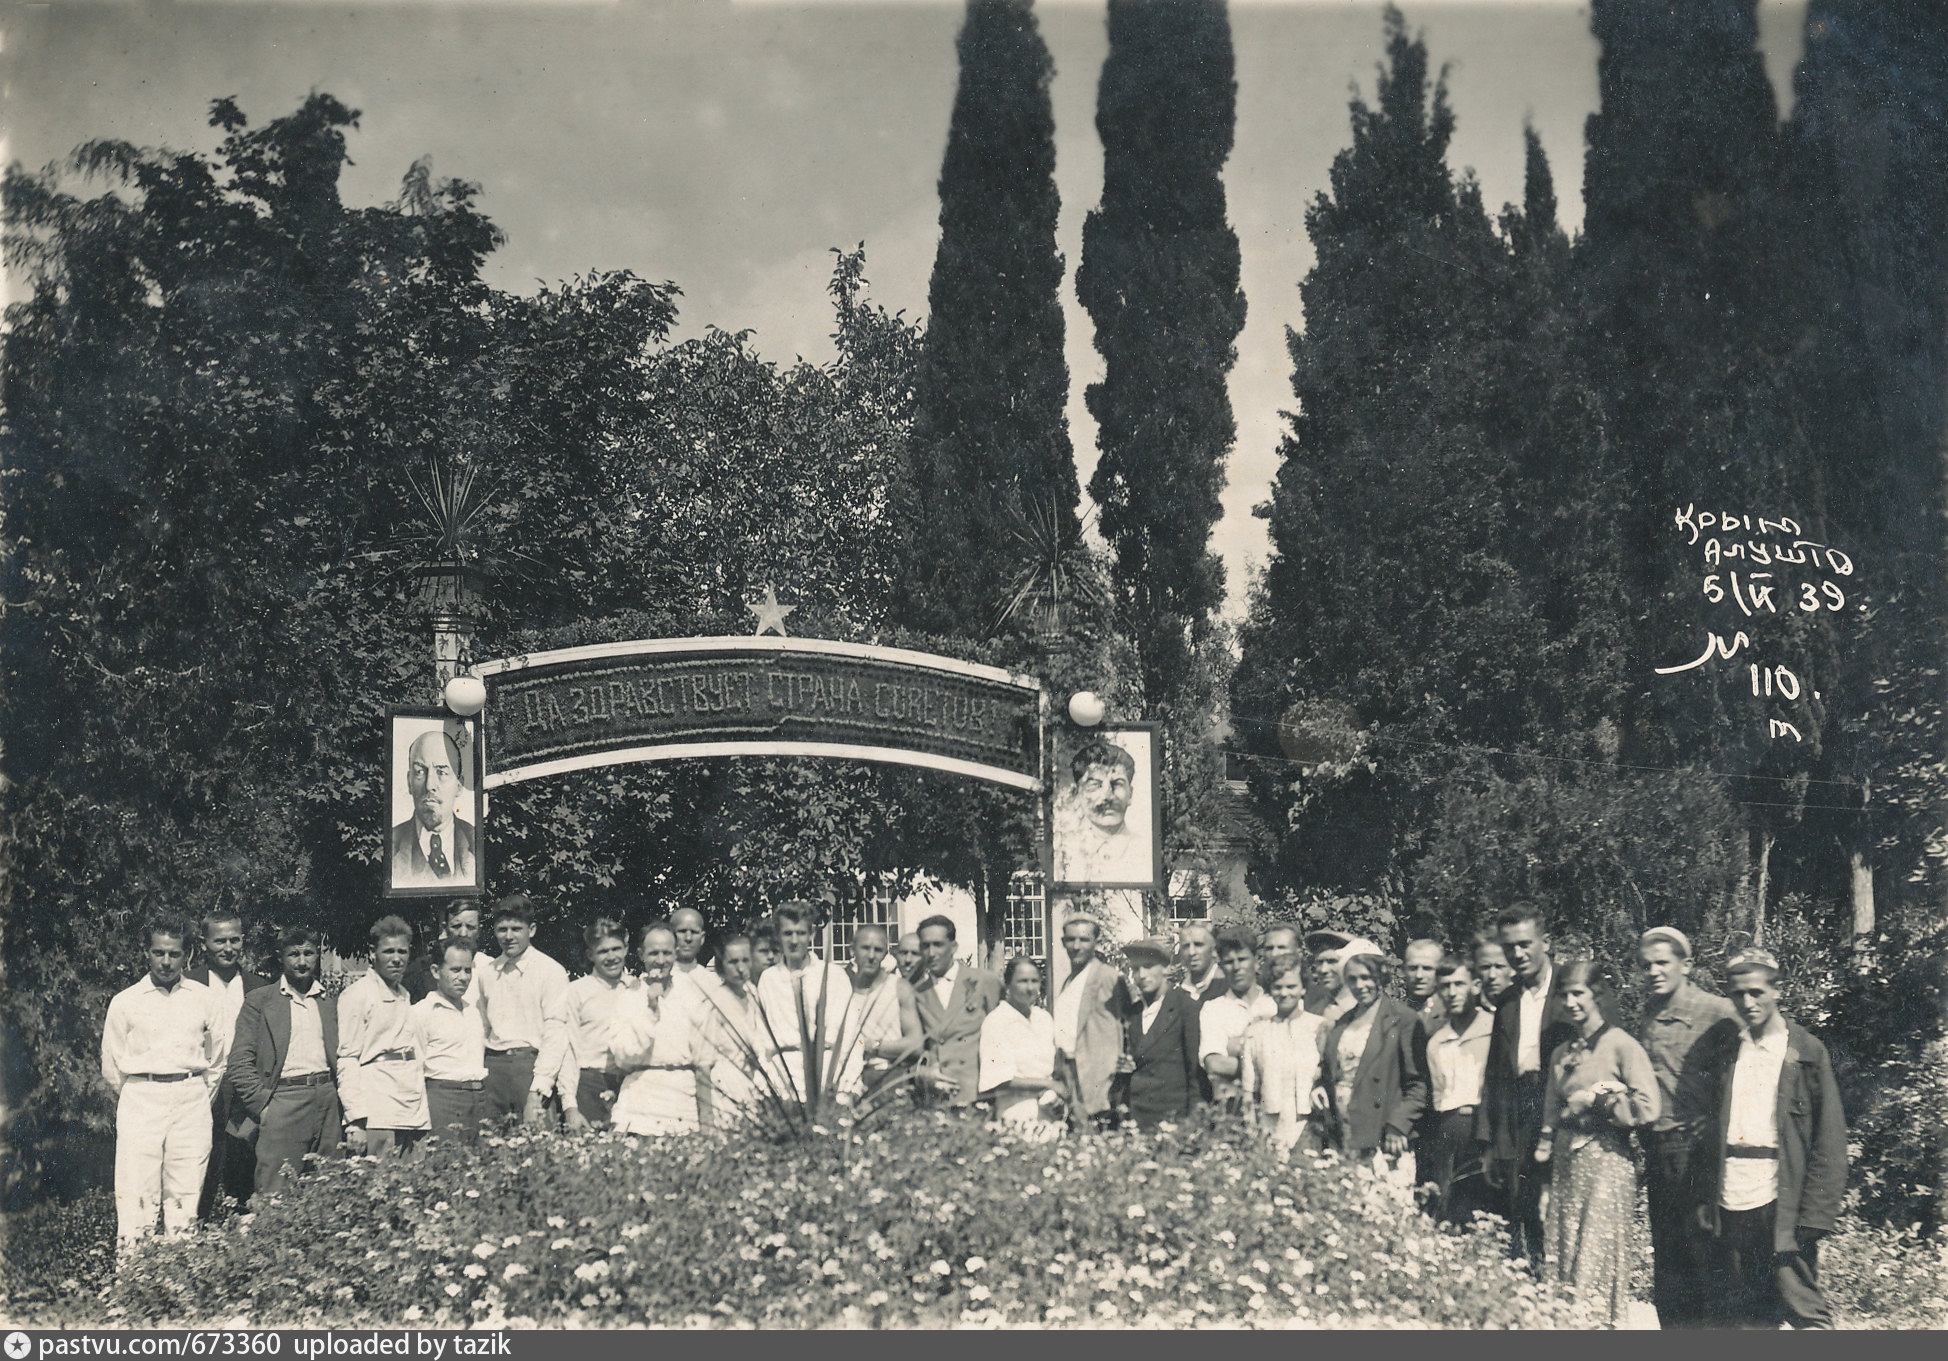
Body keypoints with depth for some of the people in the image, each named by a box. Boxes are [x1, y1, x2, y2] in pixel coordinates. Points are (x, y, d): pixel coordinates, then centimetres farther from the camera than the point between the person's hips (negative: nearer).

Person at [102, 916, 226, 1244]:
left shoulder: (203, 998, 8)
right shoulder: (125, 1002, 5)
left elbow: (218, 1057, 16)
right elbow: (111, 1067, 12)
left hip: (191, 1101, 1)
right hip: (140, 1099, -1)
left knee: (186, 1193, 0)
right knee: (136, 1192, -8)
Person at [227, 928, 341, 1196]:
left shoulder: (331, 1003, 17)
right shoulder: (259, 1001, 6)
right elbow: (239, 1063, 1)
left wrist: (342, 1100, 6)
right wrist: (261, 1105, -7)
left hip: (328, 1101, 3)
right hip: (283, 1101, -3)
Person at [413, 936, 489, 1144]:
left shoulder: (474, 1007, 17)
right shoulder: (420, 1012, 0)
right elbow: (414, 1070, -2)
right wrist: (425, 1124, -8)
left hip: (482, 1100, 5)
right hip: (444, 1097, -5)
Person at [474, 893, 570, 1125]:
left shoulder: (551, 971, -2)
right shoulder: (485, 972, 14)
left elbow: (555, 1036, -7)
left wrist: (536, 1093, -13)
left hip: (530, 1066, -4)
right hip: (493, 1069, 4)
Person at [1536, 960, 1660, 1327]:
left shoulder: (1622, 1046, -6)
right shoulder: (1561, 1053, 15)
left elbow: (1646, 1108, -16)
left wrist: (1594, 1099, -9)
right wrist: (1544, 1169, 10)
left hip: (1606, 1163, -6)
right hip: (1565, 1168, 6)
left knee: (1597, 1269, -6)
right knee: (1564, 1268, 5)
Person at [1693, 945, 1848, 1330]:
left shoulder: (1807, 1053, 0)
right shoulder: (1722, 1048, 12)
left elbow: (1829, 1142, -2)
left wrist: (1814, 1215, -9)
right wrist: (1704, 1197, 6)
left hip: (1781, 1206, -4)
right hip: (1729, 1206, 4)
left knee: (1804, 1312, -4)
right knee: (1738, 1317, 7)